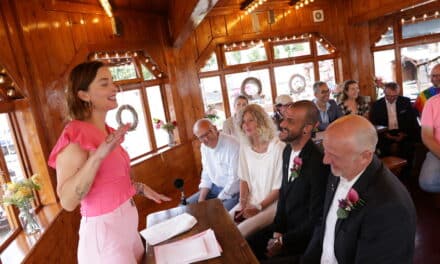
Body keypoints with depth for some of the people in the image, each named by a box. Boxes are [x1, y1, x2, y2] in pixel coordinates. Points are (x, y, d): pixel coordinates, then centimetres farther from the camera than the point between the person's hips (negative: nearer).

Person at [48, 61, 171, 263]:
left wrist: (141, 188, 12)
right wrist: (99, 155, -35)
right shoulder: (76, 135, -19)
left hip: (127, 224, 8)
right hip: (103, 230, -8)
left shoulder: (108, 132, 7)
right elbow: (67, 201, -27)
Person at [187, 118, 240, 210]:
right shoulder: (204, 147, 3)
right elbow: (206, 174, 11)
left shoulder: (232, 145, -23)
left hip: (232, 191, -7)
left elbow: (234, 179, -23)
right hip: (214, 188, 7)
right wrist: (201, 199, 0)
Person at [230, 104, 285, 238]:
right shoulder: (244, 146, 2)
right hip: (251, 201, 6)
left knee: (239, 232, -22)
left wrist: (258, 207, -14)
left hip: (272, 203, -5)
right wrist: (242, 203, -5)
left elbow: (279, 187, -14)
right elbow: (244, 179, 8)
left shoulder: (278, 148, -17)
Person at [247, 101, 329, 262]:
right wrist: (277, 231, -3)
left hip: (305, 236, -6)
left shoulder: (318, 164, -28)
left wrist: (283, 241, -11)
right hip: (284, 226, 7)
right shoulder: (287, 151, -2)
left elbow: (315, 220, -21)